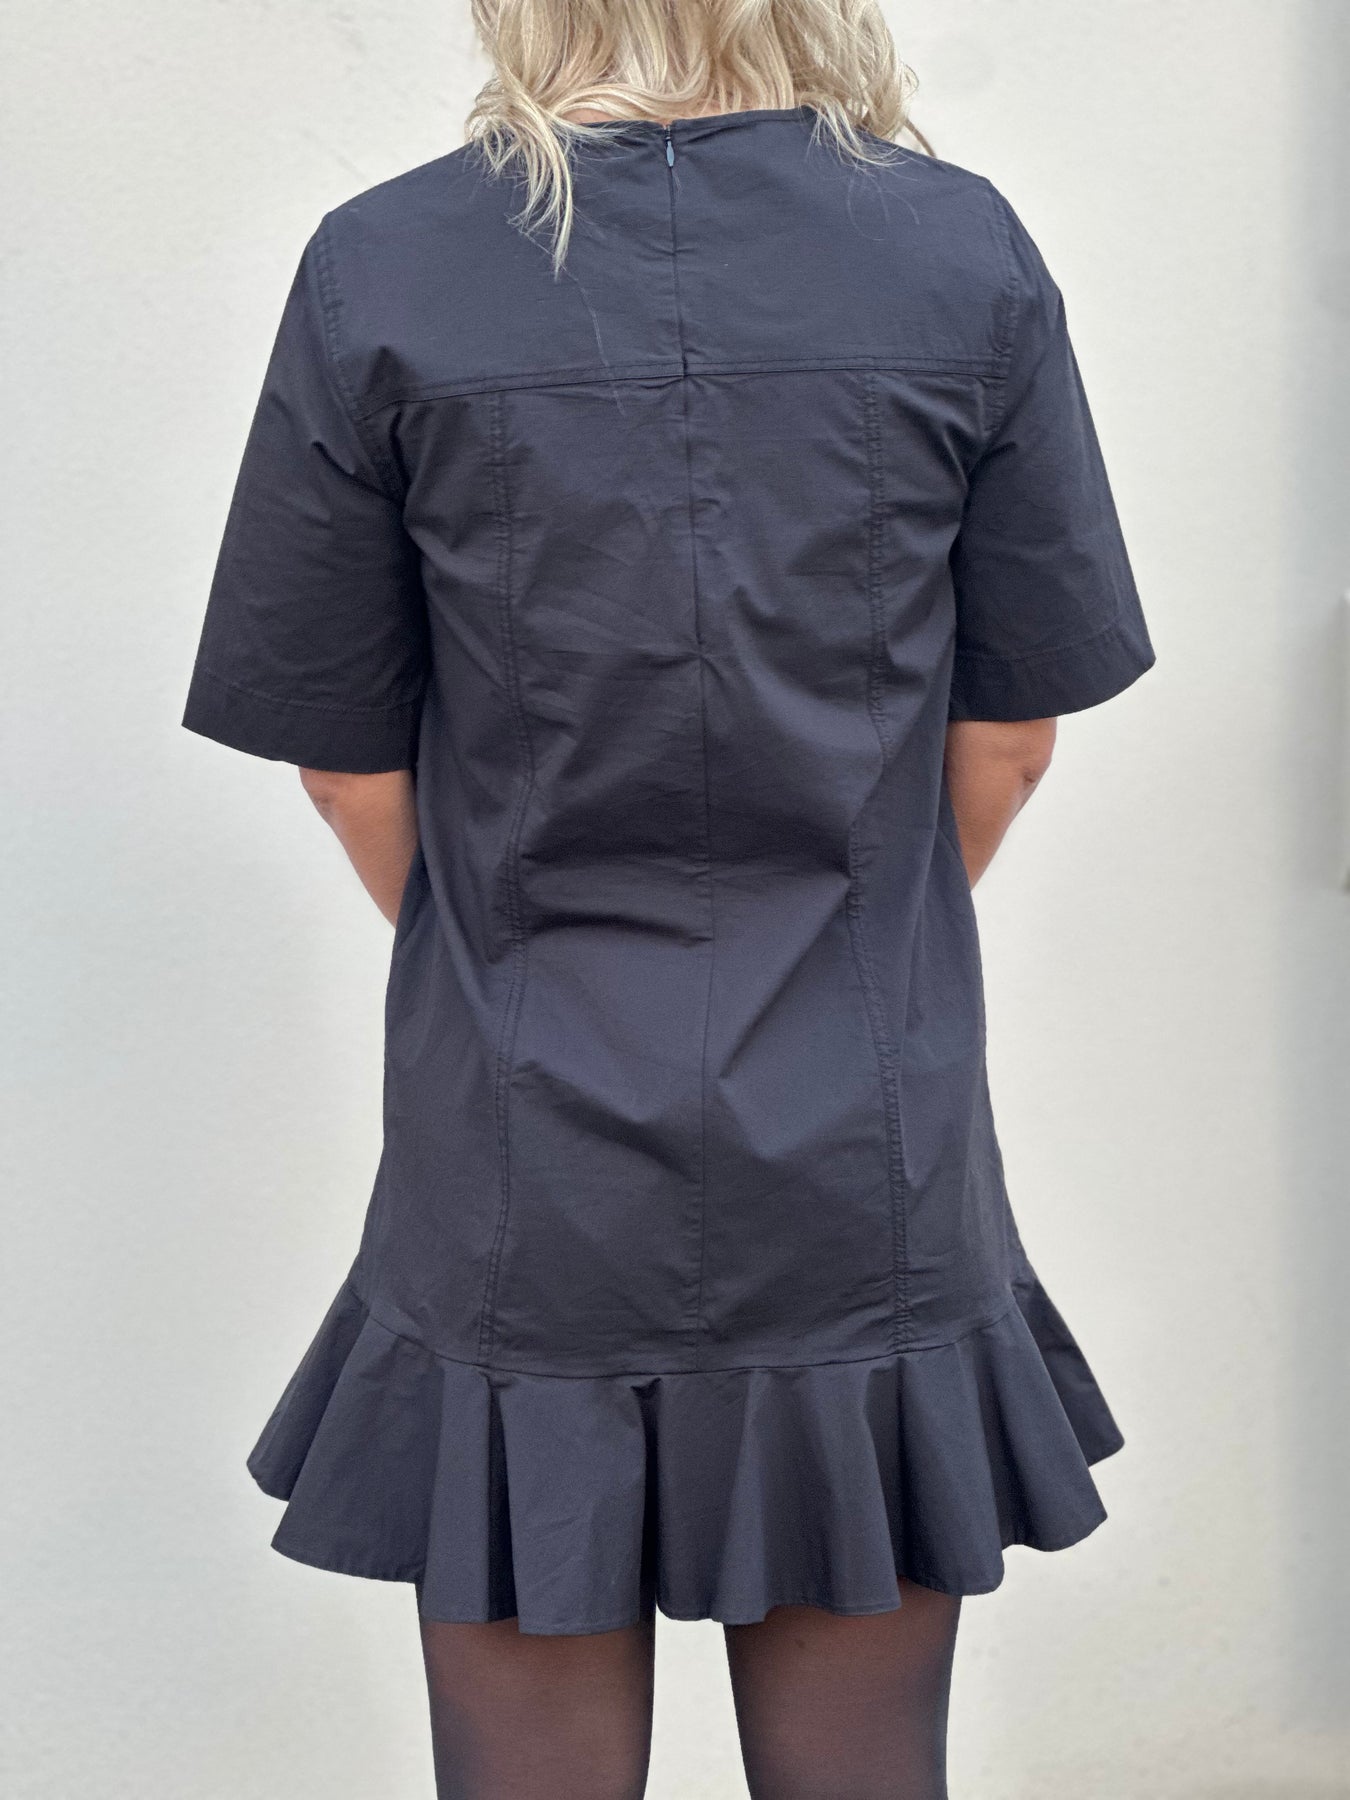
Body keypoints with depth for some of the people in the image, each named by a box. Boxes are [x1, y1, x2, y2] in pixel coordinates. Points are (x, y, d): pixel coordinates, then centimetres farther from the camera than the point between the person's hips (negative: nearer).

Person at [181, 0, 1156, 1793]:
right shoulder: (967, 255, -6)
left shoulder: (378, 278, -10)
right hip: (873, 1192, 1)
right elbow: (1011, 730, 1)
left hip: (520, 1207, -1)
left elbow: (345, 755, -2)